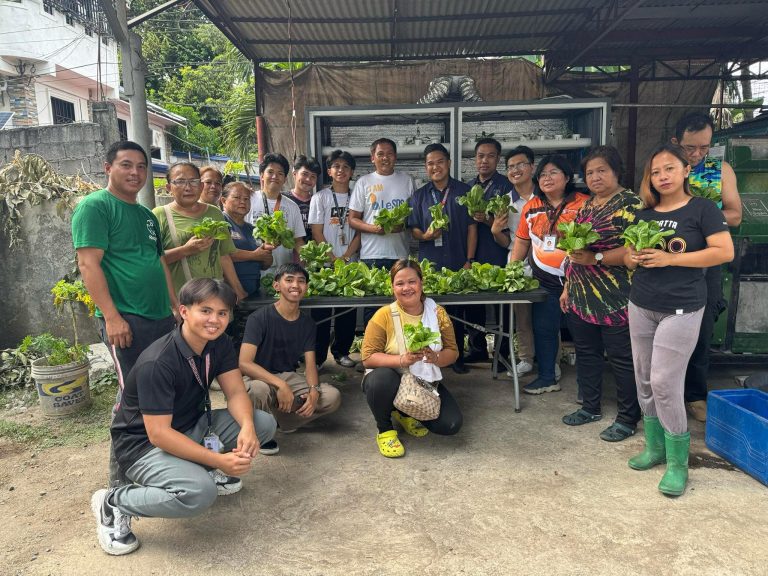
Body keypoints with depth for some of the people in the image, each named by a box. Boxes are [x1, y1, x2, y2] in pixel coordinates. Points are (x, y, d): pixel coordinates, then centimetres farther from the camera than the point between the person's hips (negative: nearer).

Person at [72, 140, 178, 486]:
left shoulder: (147, 215, 18)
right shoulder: (95, 207, -6)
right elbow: (88, 264, -14)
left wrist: (177, 307, 16)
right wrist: (111, 316, -20)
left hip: (161, 317, 8)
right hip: (125, 319, -8)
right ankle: (122, 474, 13)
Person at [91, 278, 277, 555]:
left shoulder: (220, 345, -6)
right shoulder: (157, 363, -29)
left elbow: (236, 393, -7)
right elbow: (158, 433, -29)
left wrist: (247, 426, -30)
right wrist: (218, 460, -33)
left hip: (192, 426, 7)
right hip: (144, 443, -7)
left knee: (264, 423, -10)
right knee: (199, 492, -34)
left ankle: (205, 470, 12)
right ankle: (113, 503, -8)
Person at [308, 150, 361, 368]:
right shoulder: (320, 197, 2)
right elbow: (317, 233, -3)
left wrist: (345, 256, -9)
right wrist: (333, 259, -11)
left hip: (350, 263, 3)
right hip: (325, 264, -2)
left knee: (347, 309, 6)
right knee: (321, 311, -1)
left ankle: (341, 352, 20)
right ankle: (317, 356, 9)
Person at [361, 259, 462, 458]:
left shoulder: (437, 313, -4)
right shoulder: (384, 315, -14)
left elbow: (452, 352, -3)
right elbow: (367, 357, -17)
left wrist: (435, 358, -26)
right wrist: (401, 360, -33)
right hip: (391, 382, -3)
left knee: (451, 424, -14)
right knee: (381, 378, -38)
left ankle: (406, 415, 17)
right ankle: (384, 429, -7)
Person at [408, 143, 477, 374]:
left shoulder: (464, 191, 5)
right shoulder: (419, 196, 9)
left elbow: (472, 227, 3)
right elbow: (414, 229, 9)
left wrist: (469, 261, -3)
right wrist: (425, 236, -14)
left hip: (458, 264, -1)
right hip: (430, 265, 1)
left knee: (457, 312, 6)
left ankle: (457, 357, 20)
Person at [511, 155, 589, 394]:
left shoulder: (583, 204, -6)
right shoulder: (531, 207, 7)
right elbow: (521, 242, 12)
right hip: (544, 282, 4)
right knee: (543, 328, 11)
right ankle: (547, 378, 27)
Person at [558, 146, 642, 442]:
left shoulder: (630, 203, -10)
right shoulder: (585, 206, 14)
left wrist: (595, 257, -25)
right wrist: (567, 287, 15)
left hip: (615, 300, -7)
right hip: (581, 297, 8)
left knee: (621, 358, 4)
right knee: (586, 353, 16)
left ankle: (627, 419, 19)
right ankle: (590, 407, 32)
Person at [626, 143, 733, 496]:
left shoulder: (701, 208, -5)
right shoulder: (644, 213, 10)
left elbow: (725, 252, -12)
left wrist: (670, 259, -18)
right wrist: (633, 258, -7)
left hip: (681, 309, -5)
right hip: (641, 306, 6)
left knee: (665, 384, -7)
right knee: (644, 381, 10)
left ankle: (678, 462, 9)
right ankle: (655, 447, 26)